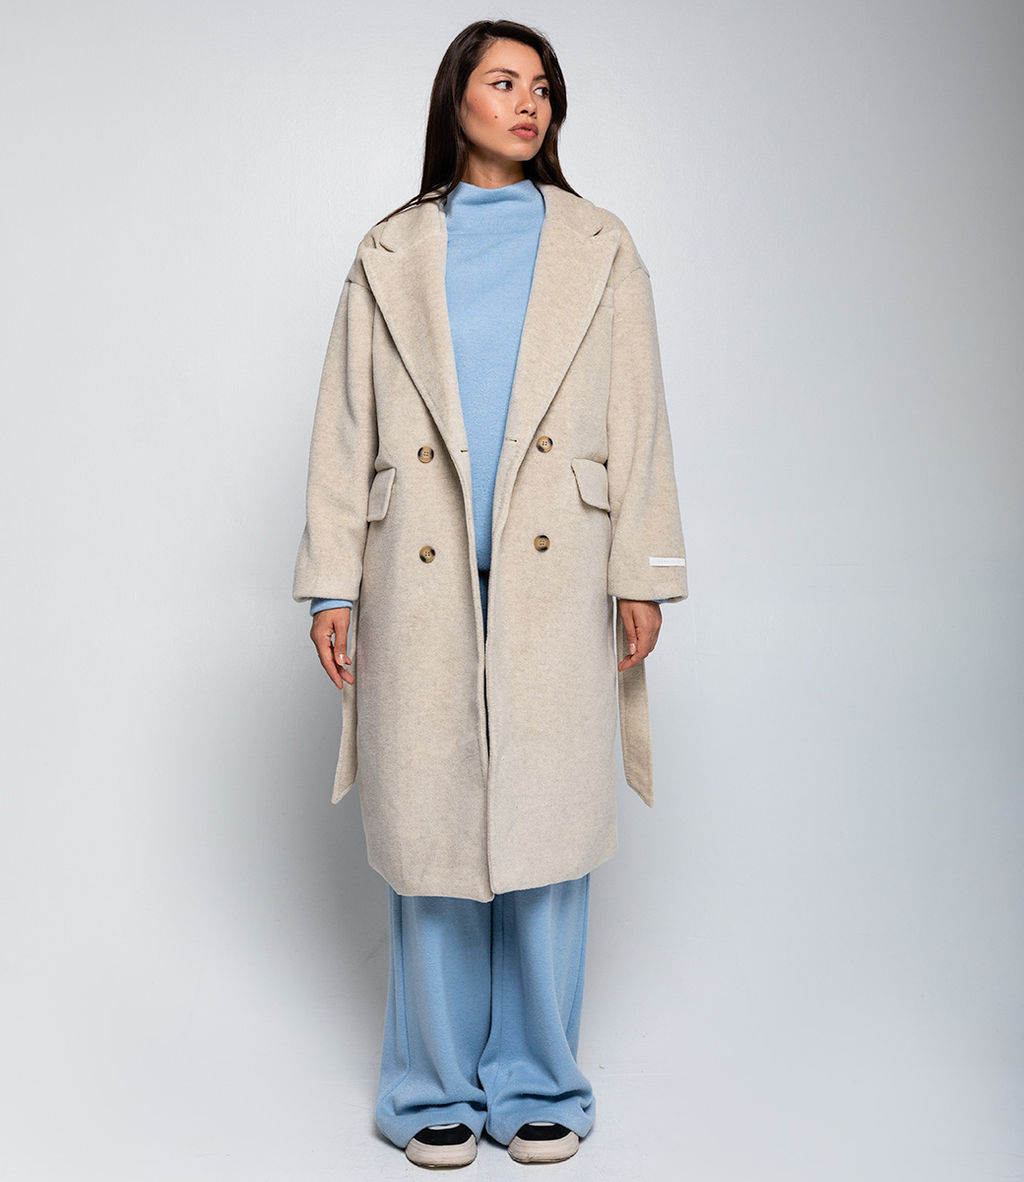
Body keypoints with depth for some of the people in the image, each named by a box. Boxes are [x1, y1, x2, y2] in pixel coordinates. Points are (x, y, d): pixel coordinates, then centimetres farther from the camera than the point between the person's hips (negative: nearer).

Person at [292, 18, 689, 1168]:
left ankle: (537, 1081, 21)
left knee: (547, 823, 4)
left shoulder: (598, 248, 11)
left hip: (555, 583, 0)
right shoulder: (390, 254, 11)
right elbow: (346, 428, 7)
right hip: (422, 586, 0)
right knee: (429, 827, 5)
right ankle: (437, 1085, 22)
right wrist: (331, 587, 2)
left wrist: (641, 576, -1)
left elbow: (638, 422, 6)